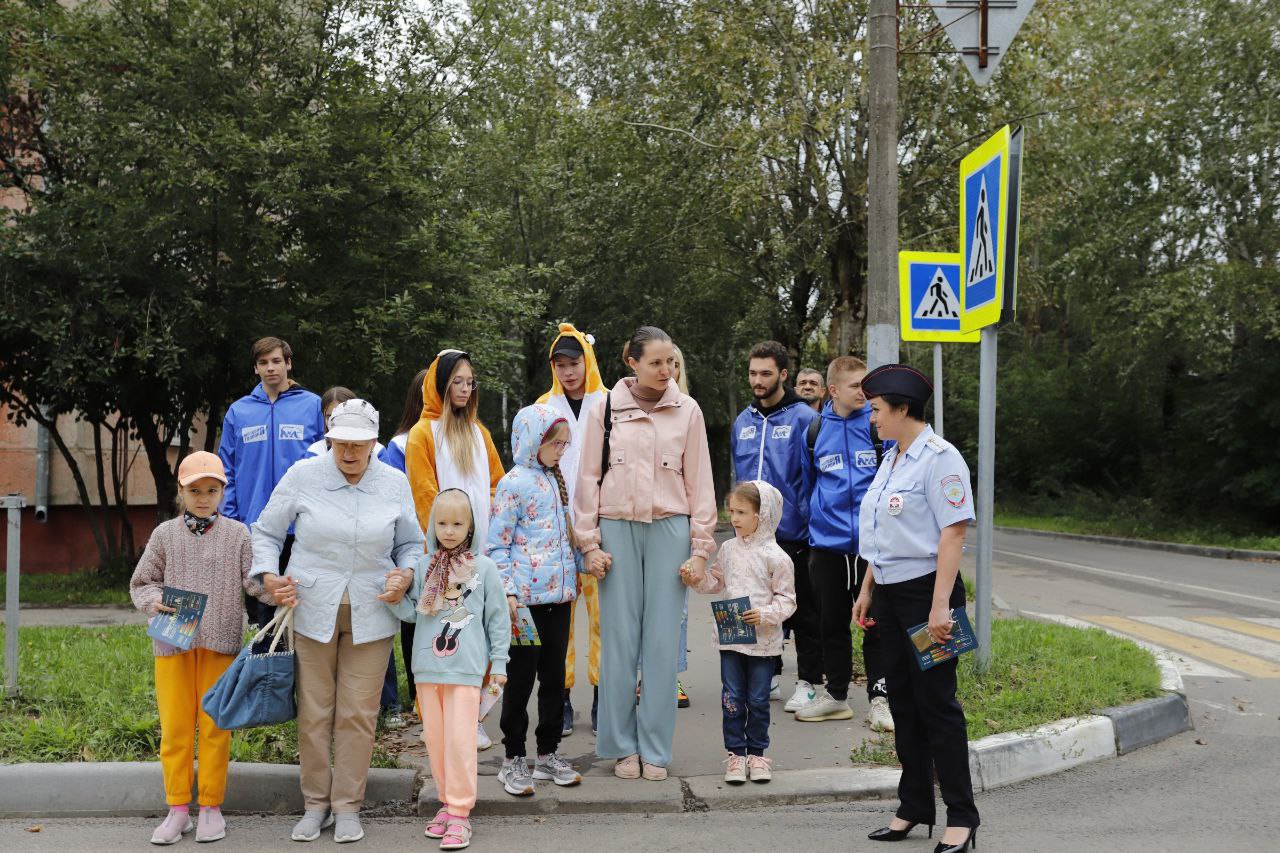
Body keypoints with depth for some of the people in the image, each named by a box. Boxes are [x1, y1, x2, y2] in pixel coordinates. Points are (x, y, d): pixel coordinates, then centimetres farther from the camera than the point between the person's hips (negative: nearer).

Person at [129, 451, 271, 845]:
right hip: (173, 644, 1)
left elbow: (253, 579, -2)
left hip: (220, 643, -1)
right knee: (174, 726, 4)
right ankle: (178, 809, 14)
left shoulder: (236, 535, 4)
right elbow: (141, 581, 12)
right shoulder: (165, 534, 8)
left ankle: (211, 806, 15)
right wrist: (155, 600, -9)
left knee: (214, 726, 4)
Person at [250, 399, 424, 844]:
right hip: (312, 609, 0)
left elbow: (410, 544, 12)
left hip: (371, 616, 1)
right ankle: (316, 803, 21)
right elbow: (266, 532, 6)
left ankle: (348, 807, 16)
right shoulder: (302, 476, -4)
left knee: (358, 714, 3)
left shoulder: (394, 484, 0)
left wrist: (406, 576, -7)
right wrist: (268, 575, -9)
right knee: (313, 713, 5)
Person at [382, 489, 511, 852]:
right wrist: (396, 599, -12)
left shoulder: (483, 567, 0)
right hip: (427, 667, 4)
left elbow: (498, 618, 3)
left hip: (465, 669, -3)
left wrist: (498, 663, 3)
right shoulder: (423, 567, 6)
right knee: (434, 737, 10)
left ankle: (460, 812, -1)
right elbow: (413, 613, 8)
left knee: (460, 740, -8)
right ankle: (448, 801, 24)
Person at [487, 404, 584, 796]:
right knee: (522, 676, 0)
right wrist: (507, 591, -17)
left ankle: (548, 754, 21)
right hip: (527, 596, -7)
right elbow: (497, 545, -11)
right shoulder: (515, 483, -9)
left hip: (559, 594, 7)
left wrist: (575, 573, 19)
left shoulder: (556, 480, 14)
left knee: (555, 674, 10)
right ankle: (513, 760, 10)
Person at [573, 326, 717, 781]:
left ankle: (655, 749, 10)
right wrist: (590, 543, 1)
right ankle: (622, 746, 11)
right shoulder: (606, 409, 4)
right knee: (619, 639, 0)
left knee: (662, 641, 1)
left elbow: (699, 481, 6)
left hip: (669, 529, 0)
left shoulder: (687, 411, 5)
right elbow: (589, 477, 6)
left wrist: (700, 547, 1)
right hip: (617, 529, 0)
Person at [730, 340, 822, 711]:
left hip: (793, 531, -6)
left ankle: (807, 683, 12)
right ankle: (767, 677, 25)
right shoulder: (743, 422, 11)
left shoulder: (803, 418, -8)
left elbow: (812, 475, -9)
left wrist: (808, 519, -14)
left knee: (802, 611, 4)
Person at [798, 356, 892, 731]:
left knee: (876, 622, 2)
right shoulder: (816, 430, 6)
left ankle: (879, 698, 12)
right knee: (832, 622, 12)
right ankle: (835, 694, 25)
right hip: (828, 541, 3)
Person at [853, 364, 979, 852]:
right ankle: (914, 807, 23)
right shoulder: (891, 459, 14)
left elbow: (953, 533, -19)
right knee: (902, 700, 13)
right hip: (890, 593, 9)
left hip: (925, 590, -9)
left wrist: (939, 606, -24)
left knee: (936, 702, -4)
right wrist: (867, 591, 18)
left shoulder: (939, 457, -13)